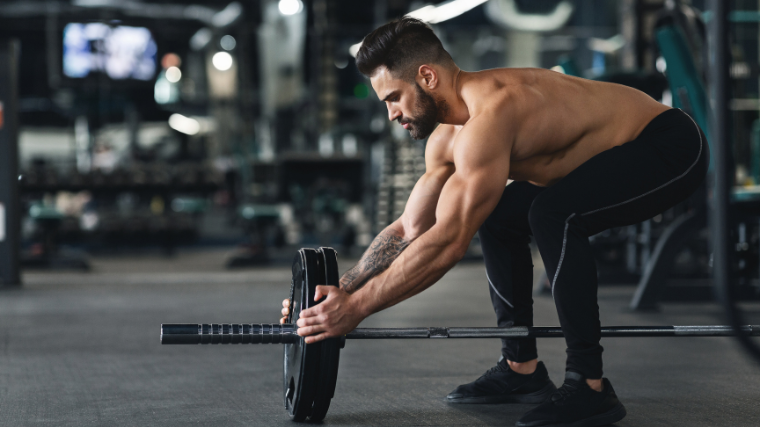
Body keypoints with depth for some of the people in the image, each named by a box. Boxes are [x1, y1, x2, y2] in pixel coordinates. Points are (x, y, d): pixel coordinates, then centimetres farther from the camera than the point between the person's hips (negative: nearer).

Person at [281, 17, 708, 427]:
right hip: (629, 149, 10)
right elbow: (409, 228, 8)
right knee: (497, 217, 10)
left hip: (673, 145, -10)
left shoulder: (490, 113, -31)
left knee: (553, 214, -31)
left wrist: (356, 307, -30)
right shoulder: (447, 138, 1)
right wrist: (338, 290, -1)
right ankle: (522, 369, 14)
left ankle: (589, 386, -21)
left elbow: (448, 243, -35)